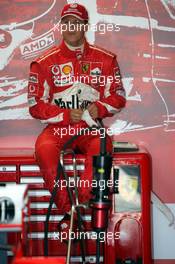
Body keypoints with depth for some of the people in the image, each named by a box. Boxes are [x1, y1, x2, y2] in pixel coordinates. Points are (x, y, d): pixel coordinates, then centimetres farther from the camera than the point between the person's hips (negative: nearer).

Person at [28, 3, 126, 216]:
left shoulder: (105, 59, 10)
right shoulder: (45, 62, 6)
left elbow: (118, 96, 12)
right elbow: (35, 105, 3)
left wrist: (100, 108, -10)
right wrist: (66, 115, -11)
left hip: (91, 127, 0)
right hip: (58, 127, 0)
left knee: (102, 147, -35)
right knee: (44, 149, -34)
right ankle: (67, 212, -24)